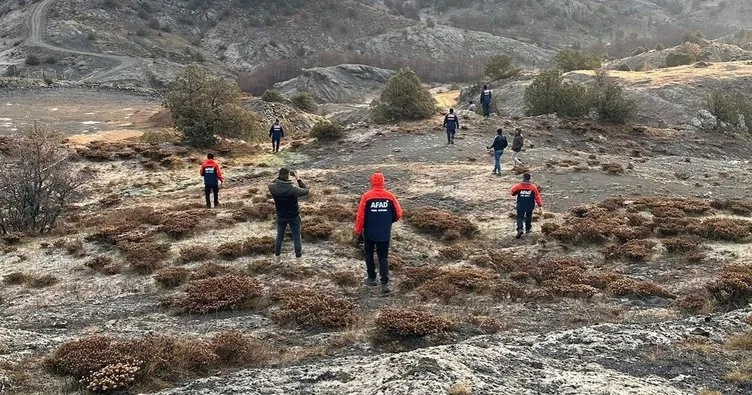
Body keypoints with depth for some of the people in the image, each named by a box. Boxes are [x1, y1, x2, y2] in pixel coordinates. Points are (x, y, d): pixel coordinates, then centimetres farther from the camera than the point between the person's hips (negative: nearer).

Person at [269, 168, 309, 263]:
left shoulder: (273, 187, -21)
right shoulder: (293, 189, -29)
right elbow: (306, 191, -11)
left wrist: (278, 177, -3)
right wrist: (298, 179, -9)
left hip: (281, 217, 3)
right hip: (294, 216, -3)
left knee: (279, 236, 20)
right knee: (296, 237, 14)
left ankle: (277, 257, 31)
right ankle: (299, 257, 24)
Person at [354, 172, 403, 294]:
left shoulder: (367, 196, -10)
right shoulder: (390, 196, -5)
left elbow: (360, 216, -9)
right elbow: (398, 214, 1)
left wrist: (359, 232, 1)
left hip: (369, 233, -1)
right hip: (385, 234, 1)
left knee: (369, 254, 20)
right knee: (383, 257, 8)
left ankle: (372, 278, 27)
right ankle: (385, 284, -3)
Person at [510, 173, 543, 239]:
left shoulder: (518, 186, -11)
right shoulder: (533, 187, -8)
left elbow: (513, 192, 2)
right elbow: (537, 196, -7)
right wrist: (540, 205, -4)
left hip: (520, 206, -1)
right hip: (530, 206, 1)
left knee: (520, 217, 5)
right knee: (528, 217, 22)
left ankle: (520, 229, -16)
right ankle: (528, 229, 32)